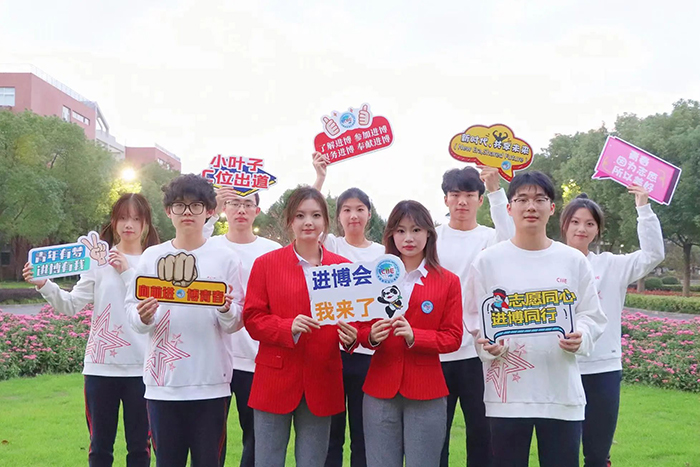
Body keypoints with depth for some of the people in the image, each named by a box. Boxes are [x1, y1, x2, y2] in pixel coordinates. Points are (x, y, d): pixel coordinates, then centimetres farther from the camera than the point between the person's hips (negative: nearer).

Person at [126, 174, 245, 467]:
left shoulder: (226, 259, 1)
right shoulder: (151, 257, 5)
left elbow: (237, 324, 2)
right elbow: (132, 309, 6)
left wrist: (226, 311, -19)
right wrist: (143, 318, -15)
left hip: (210, 382, -1)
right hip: (163, 380, 1)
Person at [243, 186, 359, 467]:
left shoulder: (343, 267, 4)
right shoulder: (266, 264, 1)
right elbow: (252, 319, -3)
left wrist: (350, 337, -14)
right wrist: (289, 327, -19)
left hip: (321, 383, 2)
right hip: (275, 380, -1)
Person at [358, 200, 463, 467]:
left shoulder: (448, 282, 2)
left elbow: (453, 338, -2)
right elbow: (361, 329, 8)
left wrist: (413, 335, -18)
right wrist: (371, 337, -15)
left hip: (426, 394, -1)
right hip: (380, 390, 2)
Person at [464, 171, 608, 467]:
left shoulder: (574, 261, 5)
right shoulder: (488, 260, 1)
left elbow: (592, 315, 9)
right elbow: (474, 316, 4)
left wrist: (580, 337, -12)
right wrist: (488, 344, -15)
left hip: (562, 390, 1)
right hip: (507, 391, -1)